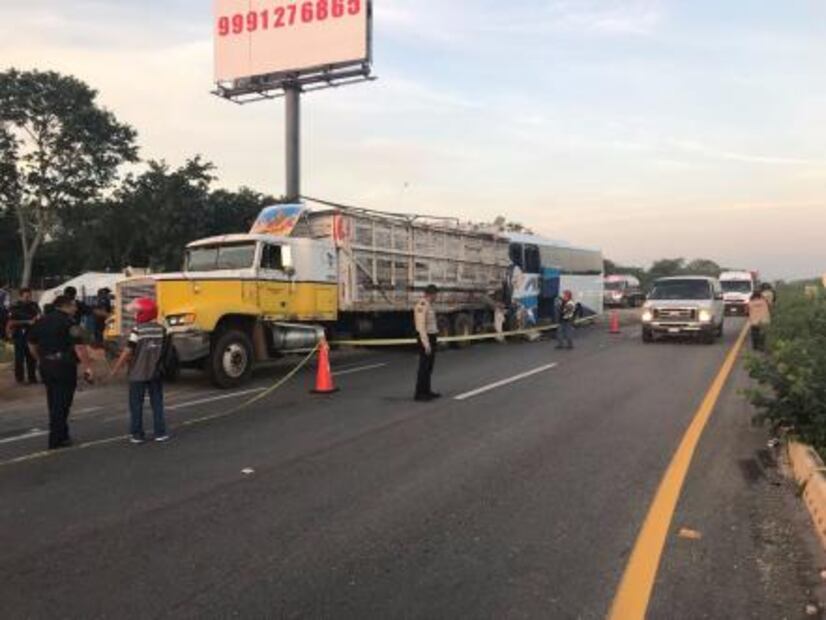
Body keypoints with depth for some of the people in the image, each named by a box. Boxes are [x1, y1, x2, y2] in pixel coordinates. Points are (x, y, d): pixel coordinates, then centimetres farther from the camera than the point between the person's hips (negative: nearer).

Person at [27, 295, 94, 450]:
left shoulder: (41, 321, 11)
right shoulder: (69, 322, -12)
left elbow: (32, 344, 17)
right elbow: (79, 347, -20)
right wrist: (87, 367, -18)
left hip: (46, 366, 7)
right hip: (64, 366, -7)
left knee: (54, 403, 17)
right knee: (62, 403, 1)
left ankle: (62, 435, 26)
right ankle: (56, 440, 3)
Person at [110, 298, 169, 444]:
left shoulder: (138, 329, -13)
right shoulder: (161, 329, 2)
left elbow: (128, 351, -15)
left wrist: (116, 369, -8)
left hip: (138, 374, -4)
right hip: (155, 373, 4)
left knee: (136, 404, 6)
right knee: (157, 403, 10)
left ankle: (137, 434, 9)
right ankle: (160, 433, 11)